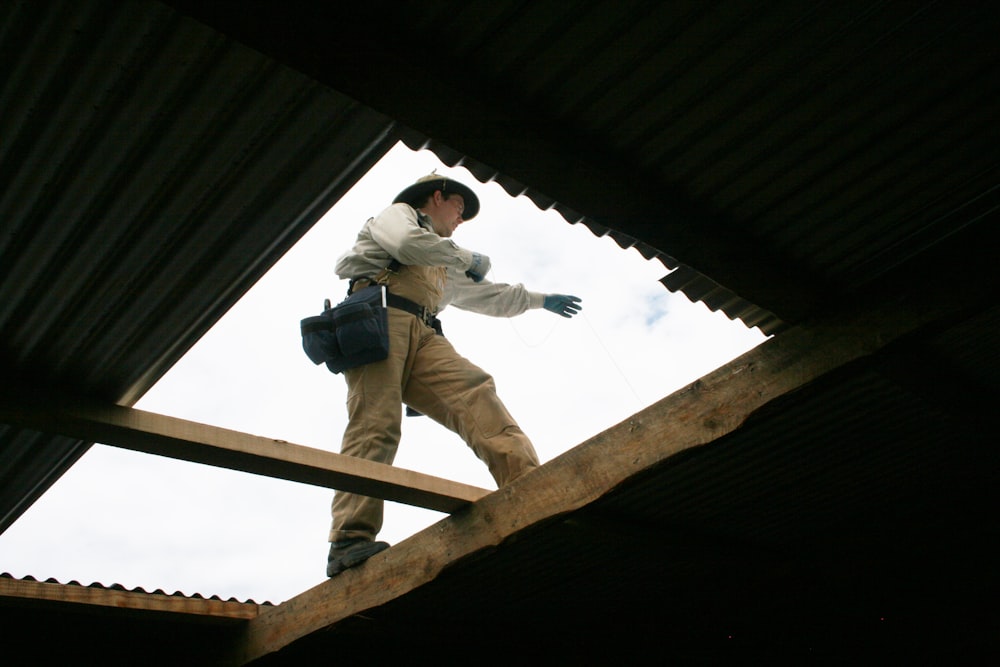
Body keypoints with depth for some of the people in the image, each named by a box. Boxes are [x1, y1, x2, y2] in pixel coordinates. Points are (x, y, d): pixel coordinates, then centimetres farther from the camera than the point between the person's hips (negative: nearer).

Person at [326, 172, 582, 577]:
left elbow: (488, 296, 49)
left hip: (422, 335, 6)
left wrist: (540, 300, 55)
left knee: (474, 391, -21)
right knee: (376, 423, -24)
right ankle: (350, 540, -34)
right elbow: (407, 243, -3)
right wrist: (467, 258, 9)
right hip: (379, 316, -6)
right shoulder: (398, 214, 21)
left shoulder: (443, 268, 41)